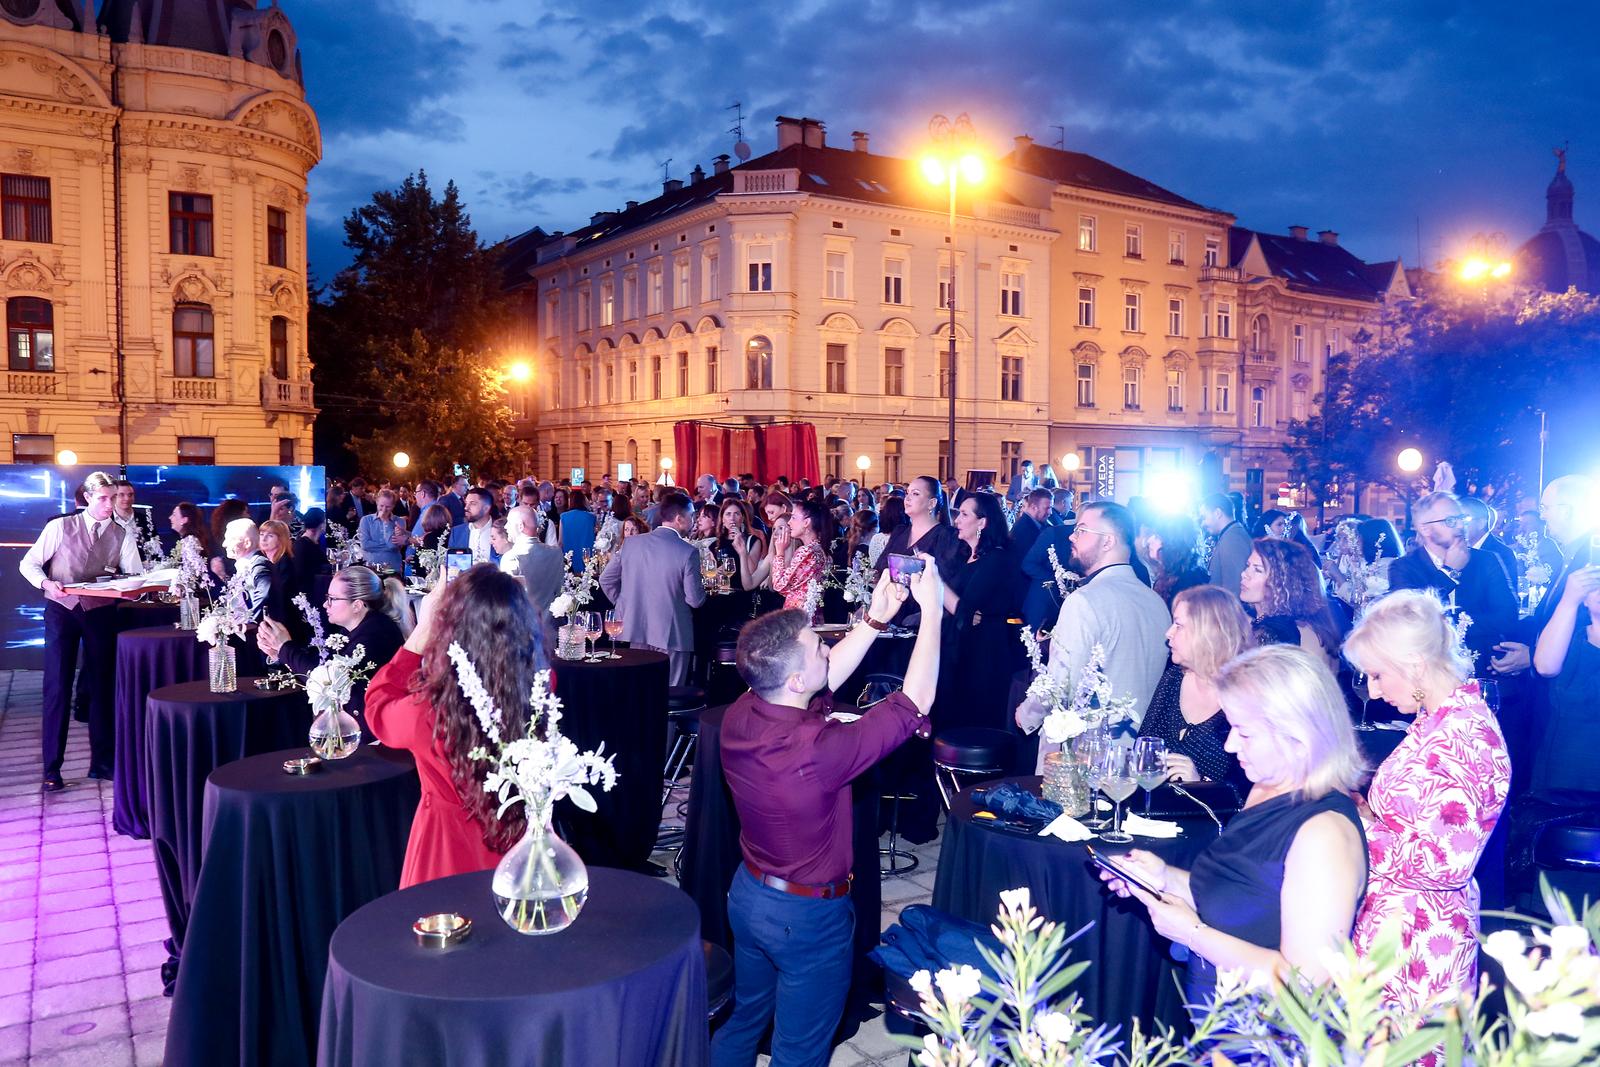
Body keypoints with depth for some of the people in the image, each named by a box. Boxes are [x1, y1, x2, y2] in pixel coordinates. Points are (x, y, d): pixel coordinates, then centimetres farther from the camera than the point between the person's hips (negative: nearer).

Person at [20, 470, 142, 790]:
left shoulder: (122, 535, 2)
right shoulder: (60, 527, -1)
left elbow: (137, 576, -6)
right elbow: (28, 563, 1)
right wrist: (46, 583, -17)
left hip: (101, 612, 2)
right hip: (61, 609, -2)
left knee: (102, 686, 8)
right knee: (57, 687, -3)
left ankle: (102, 761, 20)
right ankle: (52, 768, 6)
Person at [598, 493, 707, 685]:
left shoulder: (630, 543, 0)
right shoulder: (688, 552, -14)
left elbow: (606, 579, 6)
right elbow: (695, 600, -12)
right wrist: (702, 589, 9)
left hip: (637, 630, 5)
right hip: (671, 634, -4)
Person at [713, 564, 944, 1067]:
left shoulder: (738, 717, -15)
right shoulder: (817, 749, -36)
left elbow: (826, 678, 1)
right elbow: (915, 703, -26)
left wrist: (875, 619, -3)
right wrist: (932, 610, -18)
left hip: (748, 893, 7)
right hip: (807, 916, -7)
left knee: (744, 1018, 28)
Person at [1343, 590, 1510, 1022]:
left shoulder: (1465, 735, -21)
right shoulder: (1438, 719, 9)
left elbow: (1446, 862, -25)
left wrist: (1359, 829, -16)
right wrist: (1362, 809, 3)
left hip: (1418, 944, -9)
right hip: (1391, 924, 9)